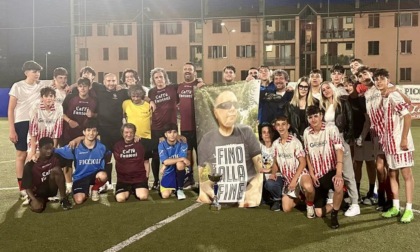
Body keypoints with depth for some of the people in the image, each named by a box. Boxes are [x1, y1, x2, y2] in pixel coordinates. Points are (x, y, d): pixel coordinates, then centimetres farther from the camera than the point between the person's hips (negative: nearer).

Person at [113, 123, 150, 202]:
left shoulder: (140, 144, 4)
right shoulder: (117, 145, 5)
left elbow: (146, 162, 9)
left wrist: (146, 177, 3)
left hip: (139, 178, -1)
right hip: (123, 179, 1)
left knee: (143, 196, -26)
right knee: (120, 198, -24)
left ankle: (136, 190, 10)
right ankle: (129, 191, 11)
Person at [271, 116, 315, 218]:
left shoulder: (295, 141, -16)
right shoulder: (276, 143, 1)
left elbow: (303, 162, -17)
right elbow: (276, 161, 13)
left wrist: (294, 179, -24)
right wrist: (273, 173, -7)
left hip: (299, 173, -5)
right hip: (287, 178, 6)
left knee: (308, 186, -42)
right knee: (286, 209, 4)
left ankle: (310, 205, -10)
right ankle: (298, 197, 34)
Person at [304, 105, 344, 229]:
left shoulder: (331, 128, -13)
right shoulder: (306, 133, 0)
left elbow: (339, 149, -21)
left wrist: (339, 173, -31)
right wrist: (312, 173, -1)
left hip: (331, 170, -4)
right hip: (317, 174, 4)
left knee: (338, 186, -41)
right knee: (319, 213, 3)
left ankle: (334, 214, -13)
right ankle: (335, 205, 36)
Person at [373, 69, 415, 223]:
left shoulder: (393, 96, -15)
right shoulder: (382, 98, 8)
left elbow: (408, 116, -20)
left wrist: (404, 139, -19)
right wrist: (384, 139, 9)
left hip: (400, 142, -8)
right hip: (390, 142, 8)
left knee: (406, 174, -1)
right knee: (392, 174, 11)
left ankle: (409, 209, 6)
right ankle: (395, 207, 20)